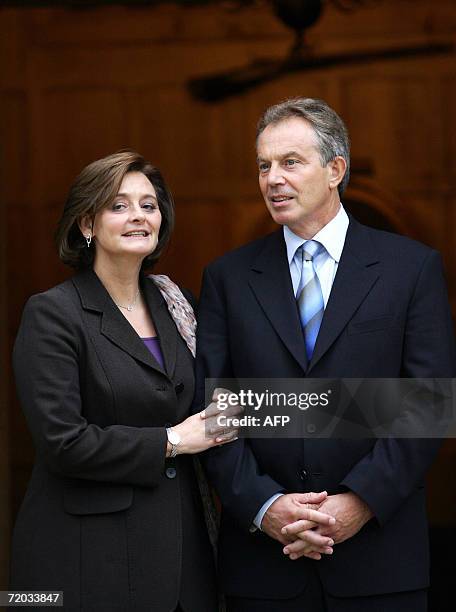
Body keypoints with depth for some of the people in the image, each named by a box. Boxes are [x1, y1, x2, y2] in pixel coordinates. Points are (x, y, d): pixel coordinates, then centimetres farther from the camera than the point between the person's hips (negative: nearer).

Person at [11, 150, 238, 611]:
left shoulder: (171, 304, 10)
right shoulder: (53, 313, -9)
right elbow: (61, 441, -18)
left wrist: (218, 421, 3)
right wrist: (171, 441, -12)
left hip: (178, 542, 6)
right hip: (89, 556, -6)